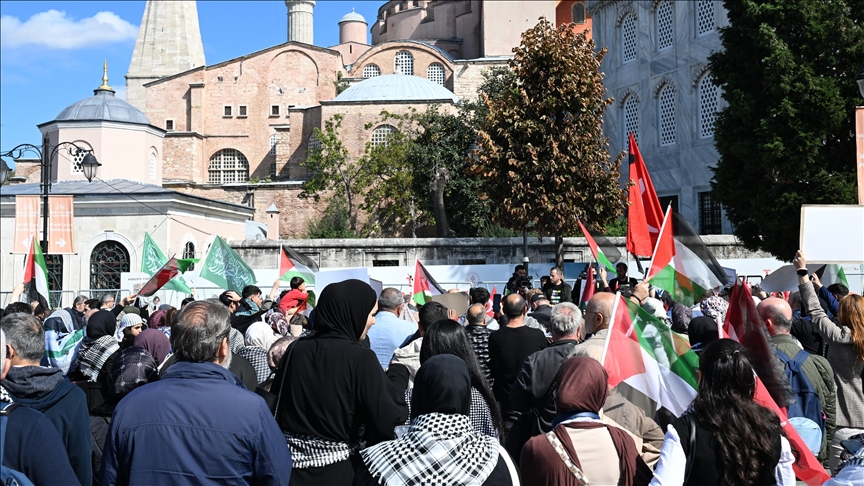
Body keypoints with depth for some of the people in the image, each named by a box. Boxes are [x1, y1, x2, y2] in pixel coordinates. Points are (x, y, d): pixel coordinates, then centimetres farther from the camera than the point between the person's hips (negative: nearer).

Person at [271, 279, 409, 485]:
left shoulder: (296, 349, -2)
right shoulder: (360, 358, -17)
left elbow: (275, 401, 7)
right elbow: (390, 416, -18)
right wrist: (398, 373, -4)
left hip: (290, 463, 5)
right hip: (336, 469, -4)